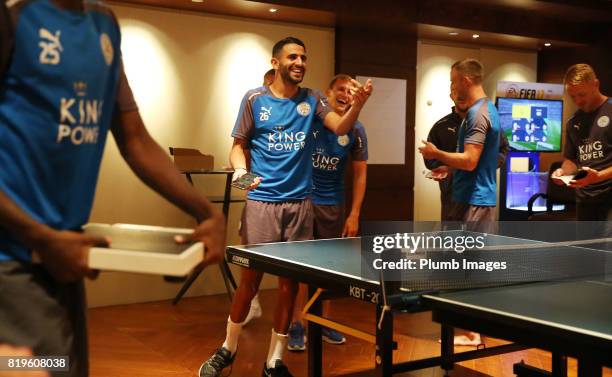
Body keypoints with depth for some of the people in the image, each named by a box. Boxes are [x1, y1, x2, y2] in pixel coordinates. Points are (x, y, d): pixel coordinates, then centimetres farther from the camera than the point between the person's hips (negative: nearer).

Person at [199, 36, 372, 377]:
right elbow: (238, 145, 5)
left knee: (290, 281, 6)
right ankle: (228, 349, 23)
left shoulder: (312, 99, 6)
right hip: (262, 201, -2)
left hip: (300, 202, 3)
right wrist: (241, 168, -16)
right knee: (251, 277, 2)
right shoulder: (255, 99, 1)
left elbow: (340, 127, -8)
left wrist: (358, 104, -28)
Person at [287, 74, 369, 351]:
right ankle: (297, 324, 10)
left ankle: (325, 321, 23)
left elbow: (360, 173, 3)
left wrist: (354, 214, -2)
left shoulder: (356, 130, -1)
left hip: (332, 204, 3)